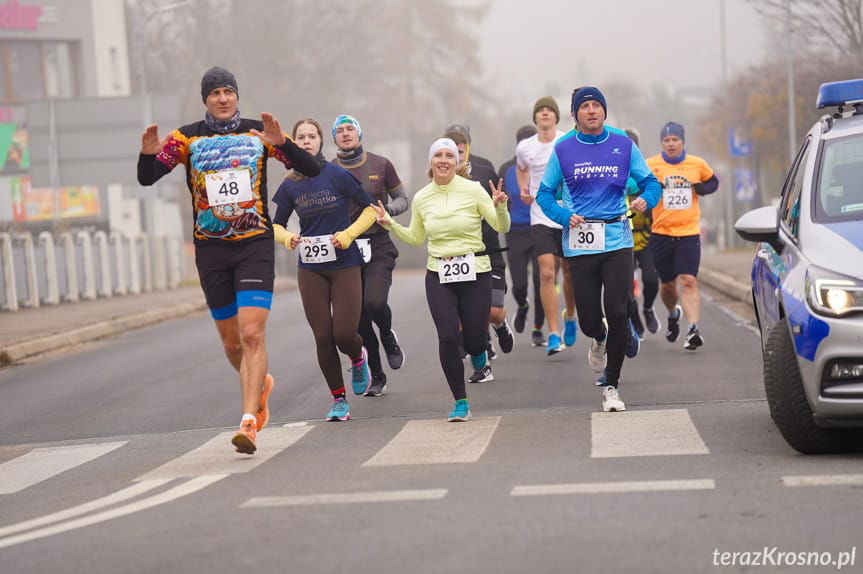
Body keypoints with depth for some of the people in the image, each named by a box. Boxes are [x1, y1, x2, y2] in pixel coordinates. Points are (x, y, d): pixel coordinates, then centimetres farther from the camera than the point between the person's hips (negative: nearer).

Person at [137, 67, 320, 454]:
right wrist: (148, 155, -23)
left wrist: (281, 143, -21)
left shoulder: (258, 133, 2)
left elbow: (311, 170, -3)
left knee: (252, 335, -15)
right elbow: (147, 179, -1)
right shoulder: (187, 138, 3)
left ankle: (249, 423, -17)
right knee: (231, 342, 9)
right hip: (211, 249, 2)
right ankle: (260, 385, 40)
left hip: (255, 245, -2)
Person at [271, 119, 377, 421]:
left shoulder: (337, 175, -7)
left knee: (344, 334, -9)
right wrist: (288, 238, -9)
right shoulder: (290, 185, 3)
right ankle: (339, 400, 14)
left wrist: (348, 234, -13)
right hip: (310, 269, 3)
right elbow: (276, 225, 13)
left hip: (344, 264, -3)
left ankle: (358, 359, 28)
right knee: (323, 337, 0)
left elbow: (370, 209, 0)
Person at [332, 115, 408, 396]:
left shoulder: (380, 165, 3)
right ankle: (376, 376, 20)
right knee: (360, 320, 4)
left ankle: (388, 337, 11)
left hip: (379, 247, -1)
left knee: (375, 302, -24)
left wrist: (386, 209, -10)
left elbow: (402, 199, 10)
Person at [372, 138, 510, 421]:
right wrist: (391, 225, 4)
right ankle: (461, 403, 2)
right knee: (448, 338, -13)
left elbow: (502, 227, -2)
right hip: (439, 275, 2)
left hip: (474, 271, -2)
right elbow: (416, 238, 18)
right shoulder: (421, 198, 5)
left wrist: (500, 206, -21)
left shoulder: (472, 190, -5)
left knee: (474, 344, -1)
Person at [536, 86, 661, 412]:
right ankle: (599, 340, 40)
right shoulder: (563, 150, 5)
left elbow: (650, 182, 11)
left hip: (617, 241, 0)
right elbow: (544, 194, 9)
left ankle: (612, 386, 3)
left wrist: (646, 199, -11)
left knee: (617, 313, -11)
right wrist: (564, 216, -9)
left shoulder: (624, 146, 7)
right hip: (579, 244, 0)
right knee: (588, 320, 1)